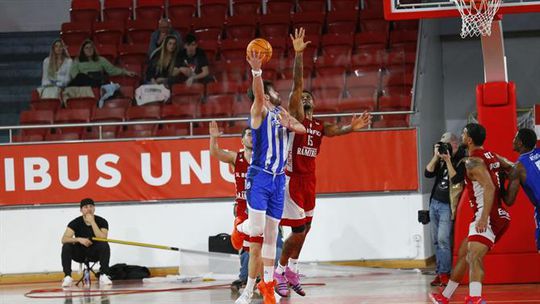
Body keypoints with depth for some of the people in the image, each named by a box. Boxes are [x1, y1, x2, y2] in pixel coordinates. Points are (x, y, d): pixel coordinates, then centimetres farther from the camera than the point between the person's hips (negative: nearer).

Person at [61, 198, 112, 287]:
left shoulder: (101, 221, -10)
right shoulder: (76, 222, -10)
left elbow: (102, 238, -27)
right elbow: (64, 239, -20)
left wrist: (92, 222, -29)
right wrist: (79, 239, -36)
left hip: (95, 253, 0)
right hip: (79, 254, 0)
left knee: (105, 245, -30)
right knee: (66, 246, -27)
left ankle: (104, 276, -28)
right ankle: (67, 277, -26)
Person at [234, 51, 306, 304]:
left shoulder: (280, 113, 17)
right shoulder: (260, 111, -3)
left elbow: (302, 129, 14)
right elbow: (258, 94, -23)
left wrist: (290, 125, -9)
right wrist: (256, 71, -42)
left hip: (278, 179, 7)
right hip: (259, 177, -7)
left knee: (271, 235, 9)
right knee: (257, 231, -15)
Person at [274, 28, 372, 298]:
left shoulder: (319, 126, 14)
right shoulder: (294, 116, -3)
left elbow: (336, 130, -7)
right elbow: (297, 86, -14)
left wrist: (352, 128, -28)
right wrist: (298, 55, -23)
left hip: (309, 180, 7)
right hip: (292, 178, -7)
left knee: (304, 228, 13)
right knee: (298, 232, -10)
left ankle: (291, 272, 27)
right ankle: (280, 272, 5)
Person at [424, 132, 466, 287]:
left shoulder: (462, 161, -10)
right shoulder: (440, 159, 10)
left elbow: (455, 179, -21)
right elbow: (428, 173, 1)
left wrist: (448, 160, -22)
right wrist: (436, 157, -8)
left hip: (447, 206, -7)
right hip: (434, 203, 7)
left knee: (443, 239, -14)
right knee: (436, 240, 7)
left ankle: (444, 273, -9)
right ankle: (439, 272, 12)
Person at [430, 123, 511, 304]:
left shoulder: (473, 161, -13)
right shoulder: (491, 156, 16)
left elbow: (489, 187, -26)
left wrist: (484, 218, -32)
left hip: (488, 216, -10)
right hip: (498, 215, 10)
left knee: (474, 256, -27)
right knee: (463, 254, 22)